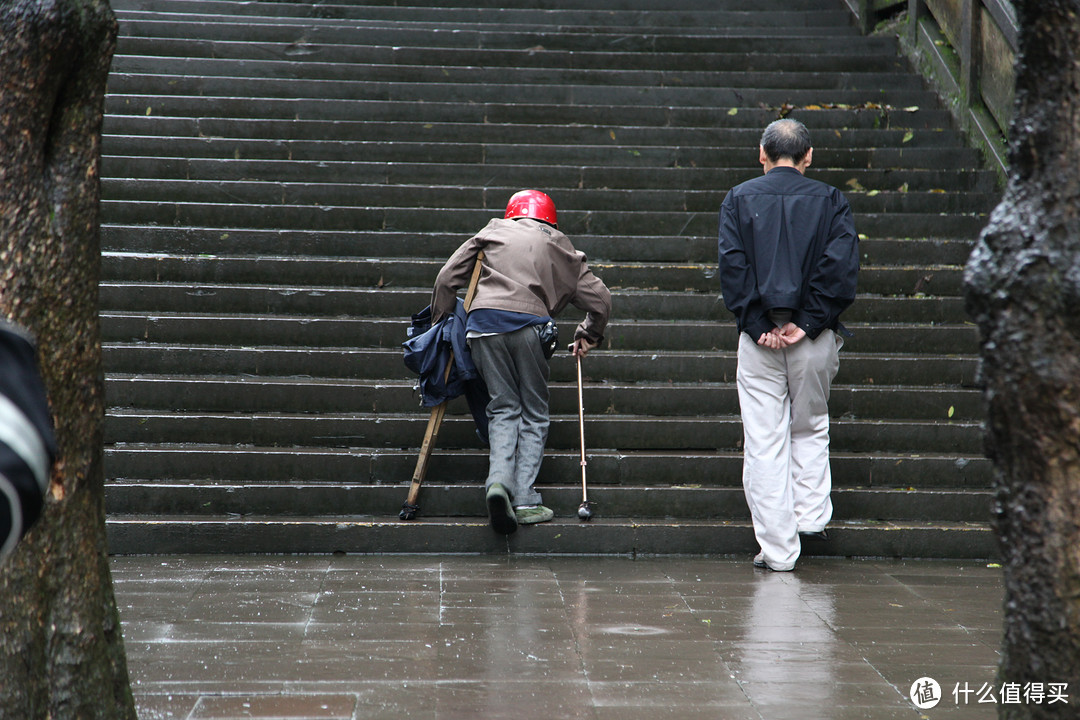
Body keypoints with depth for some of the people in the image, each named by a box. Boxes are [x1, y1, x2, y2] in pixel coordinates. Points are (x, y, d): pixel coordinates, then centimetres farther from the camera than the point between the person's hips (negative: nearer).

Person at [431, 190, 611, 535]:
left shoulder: (491, 233, 25)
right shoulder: (559, 245, 24)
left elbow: (447, 278, 18)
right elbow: (600, 299, 21)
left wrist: (440, 322, 27)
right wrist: (588, 336, 36)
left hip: (483, 323, 1)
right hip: (529, 324, -1)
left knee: (503, 408, 10)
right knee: (534, 413, 9)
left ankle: (499, 480, -13)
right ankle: (525, 500, -2)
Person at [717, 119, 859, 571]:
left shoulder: (739, 199, 5)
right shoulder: (830, 202, 4)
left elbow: (731, 267, -6)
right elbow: (842, 267, -7)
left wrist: (759, 325, -7)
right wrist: (808, 324, -8)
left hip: (759, 337, -1)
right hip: (815, 339, 1)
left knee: (764, 442, 2)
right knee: (811, 428, 22)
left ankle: (778, 549, 2)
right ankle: (811, 517, 14)